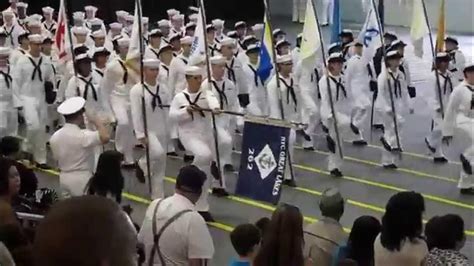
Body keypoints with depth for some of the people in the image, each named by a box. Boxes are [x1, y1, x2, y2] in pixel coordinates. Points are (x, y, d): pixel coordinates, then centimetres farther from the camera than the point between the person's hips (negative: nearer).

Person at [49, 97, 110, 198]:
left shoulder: (55, 137, 2)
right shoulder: (83, 135, -20)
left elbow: (57, 160, 11)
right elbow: (105, 137, -32)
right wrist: (96, 121, -17)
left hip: (64, 178, 7)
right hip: (82, 178, -7)